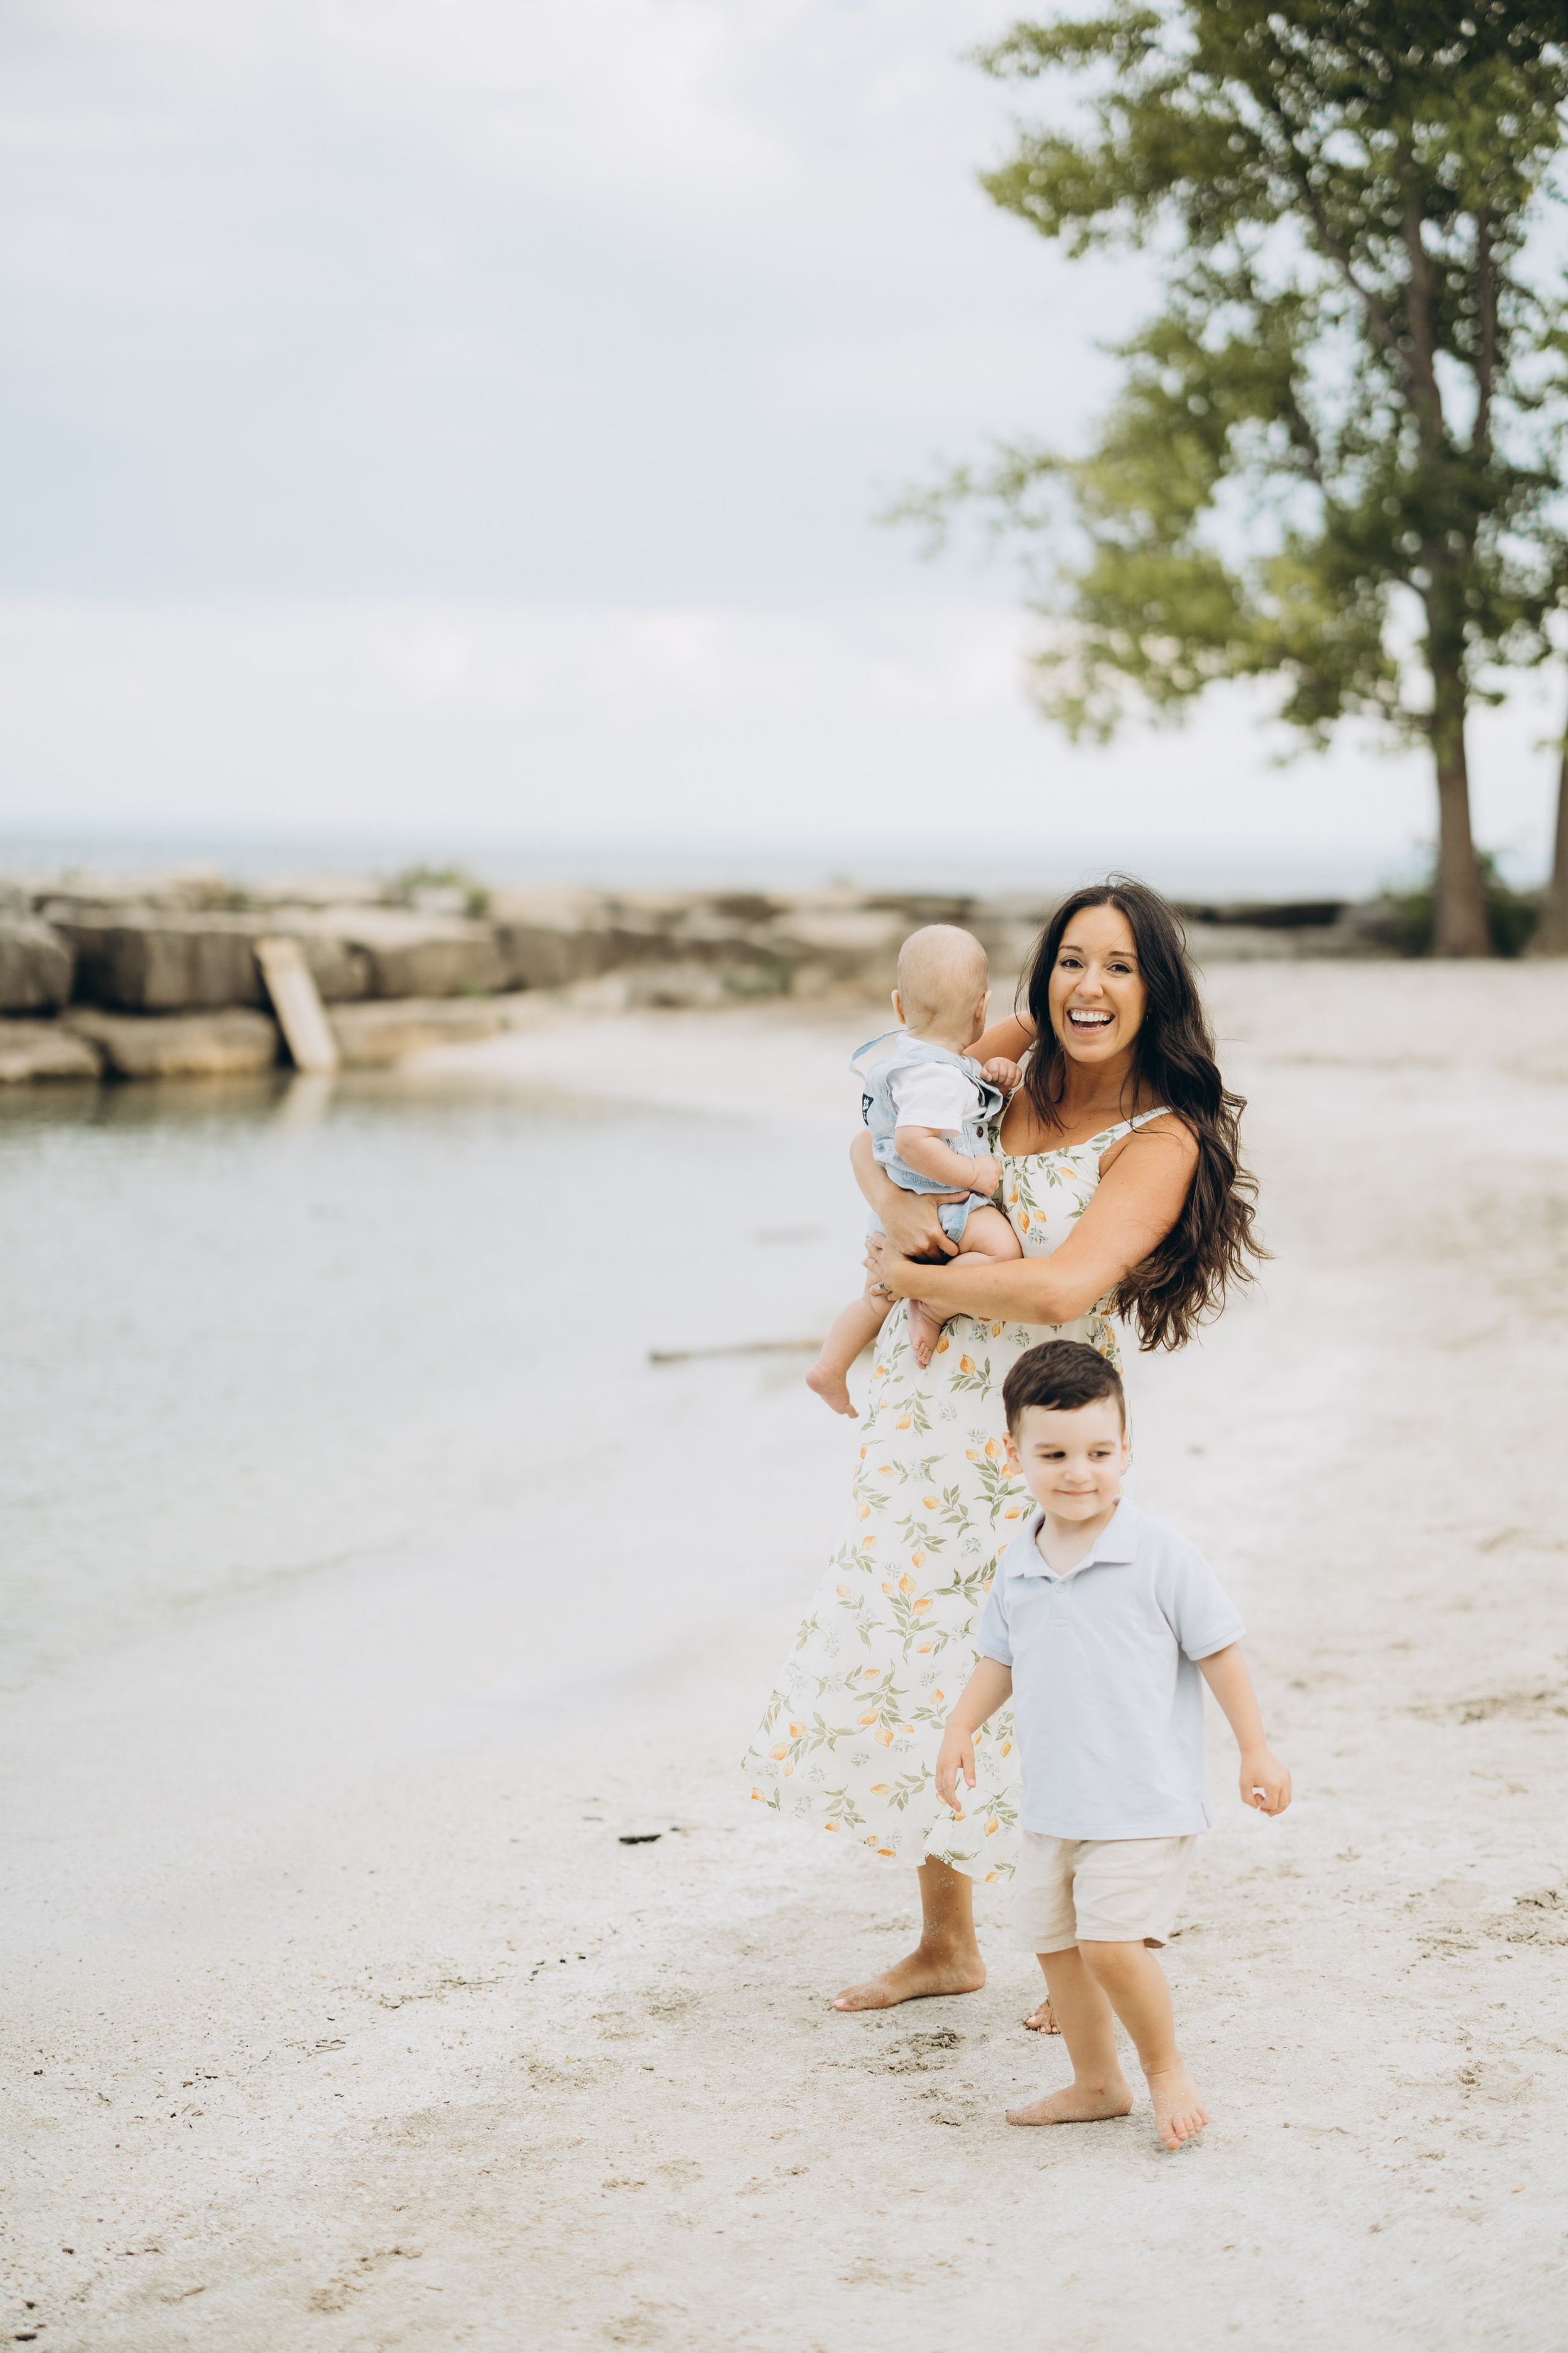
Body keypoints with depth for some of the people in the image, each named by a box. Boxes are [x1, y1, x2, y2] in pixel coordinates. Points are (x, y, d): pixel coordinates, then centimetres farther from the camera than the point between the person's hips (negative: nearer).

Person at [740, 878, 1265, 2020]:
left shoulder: (1161, 1140, -14)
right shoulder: (1012, 1078, 4)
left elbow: (1060, 1290, -26)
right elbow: (878, 1137, 16)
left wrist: (910, 1276, -14)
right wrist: (899, 1206, -7)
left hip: (1032, 1440, -6)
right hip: (921, 1419, 7)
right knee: (913, 1672, 14)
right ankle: (946, 1943, 31)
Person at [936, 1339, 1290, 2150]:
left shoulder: (1159, 1553, -12)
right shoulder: (1019, 1565, 4)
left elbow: (1218, 1649, -6)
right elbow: (999, 1659, 16)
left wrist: (1255, 1751, -5)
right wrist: (960, 1729, 2)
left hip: (1145, 1801, -6)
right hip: (1051, 1802, 6)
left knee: (1112, 1940, -16)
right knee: (1052, 1940, 13)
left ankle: (1166, 2068, 9)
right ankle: (1095, 2084, 31)